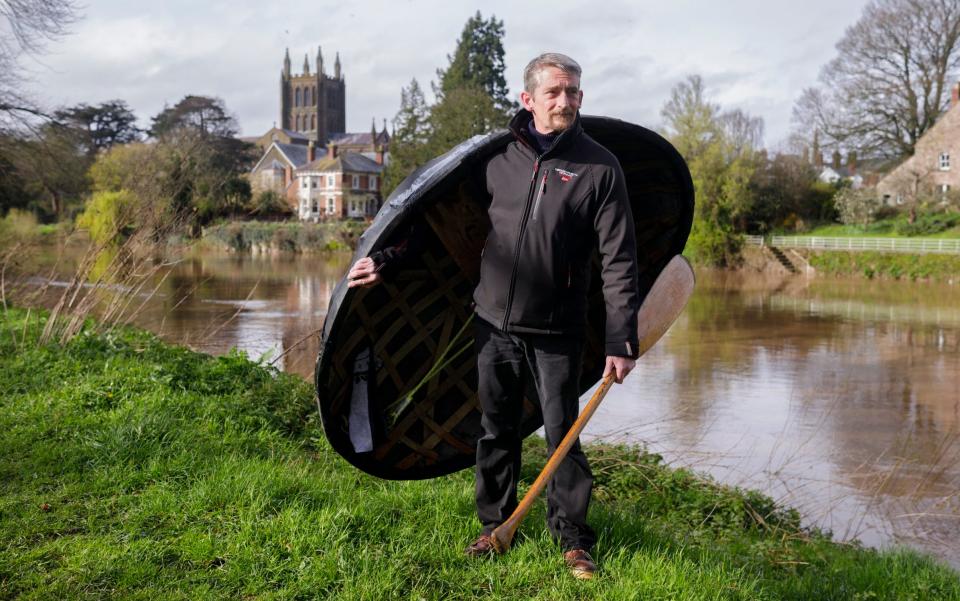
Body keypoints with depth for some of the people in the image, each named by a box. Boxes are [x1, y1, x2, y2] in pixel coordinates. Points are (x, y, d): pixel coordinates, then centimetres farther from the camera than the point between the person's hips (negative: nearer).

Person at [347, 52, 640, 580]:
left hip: (556, 332, -3)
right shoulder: (496, 158, 2)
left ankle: (572, 540, 21)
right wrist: (386, 260, 3)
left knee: (563, 436, 4)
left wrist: (621, 341, -11)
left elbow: (618, 260, -6)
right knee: (496, 432, 13)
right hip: (494, 323, 3)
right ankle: (495, 527, 31)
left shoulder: (599, 167, -5)